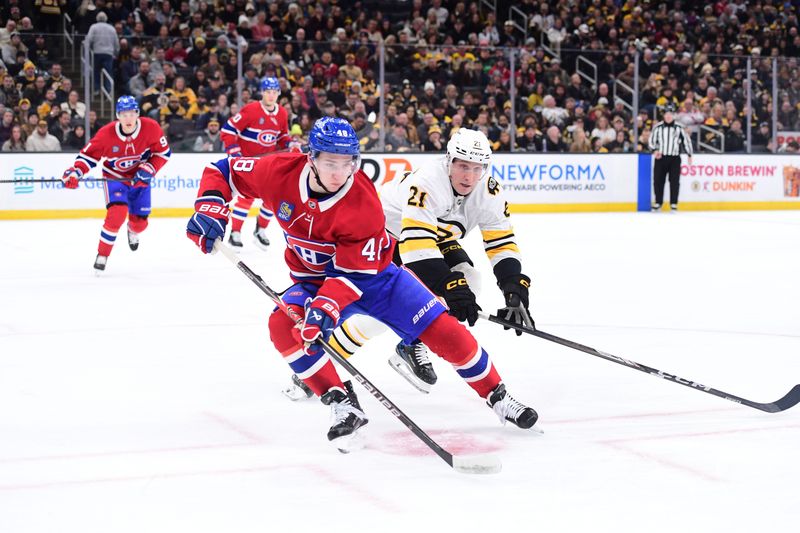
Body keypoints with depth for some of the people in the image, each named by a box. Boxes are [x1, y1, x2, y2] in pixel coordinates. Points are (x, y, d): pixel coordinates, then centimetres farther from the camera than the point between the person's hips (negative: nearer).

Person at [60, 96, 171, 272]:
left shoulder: (151, 128, -22)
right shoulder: (107, 134, -25)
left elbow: (163, 152, -9)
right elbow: (89, 154, -15)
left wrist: (148, 171, -21)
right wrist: (75, 172, -31)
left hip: (140, 178, 2)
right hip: (115, 177, -2)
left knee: (140, 221, 5)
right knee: (117, 213, -26)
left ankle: (133, 231, 47)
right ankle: (102, 256, -10)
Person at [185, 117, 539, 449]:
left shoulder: (363, 203, -28)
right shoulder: (281, 172, -21)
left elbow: (353, 272, -29)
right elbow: (223, 172, -8)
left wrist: (326, 309, -44)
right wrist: (210, 208, -27)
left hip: (371, 274, -2)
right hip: (314, 279, 3)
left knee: (442, 330, -13)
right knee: (283, 324, -28)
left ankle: (498, 398, 6)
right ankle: (343, 405, -21)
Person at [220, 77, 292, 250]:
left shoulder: (282, 114, 1)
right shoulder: (250, 110, -18)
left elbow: (282, 136, 17)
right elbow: (228, 129, -16)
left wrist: (289, 144, -4)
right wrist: (233, 151, -21)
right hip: (247, 158, -6)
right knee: (246, 195, -15)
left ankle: (261, 230, 20)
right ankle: (235, 233, -5)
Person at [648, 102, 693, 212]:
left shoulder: (679, 128, 1)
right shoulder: (658, 127, 2)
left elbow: (686, 140, 7)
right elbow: (652, 140, 8)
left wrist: (689, 155, 5)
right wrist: (654, 150, -10)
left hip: (674, 159, -1)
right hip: (660, 158, 1)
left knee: (674, 182, -4)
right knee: (658, 181, 3)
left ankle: (673, 204, 3)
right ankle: (658, 203, 15)